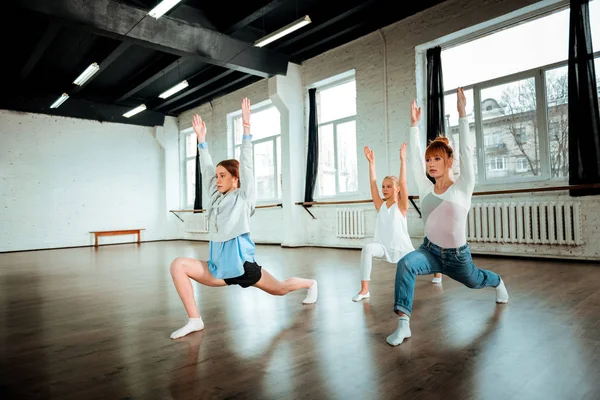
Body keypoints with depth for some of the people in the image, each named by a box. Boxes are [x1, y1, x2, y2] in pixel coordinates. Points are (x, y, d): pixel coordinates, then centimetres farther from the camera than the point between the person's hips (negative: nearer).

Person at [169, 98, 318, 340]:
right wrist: (201, 139, 10)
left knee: (280, 289, 14)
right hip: (219, 266, 5)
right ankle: (194, 320, -10)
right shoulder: (215, 197, 8)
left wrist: (246, 128, -18)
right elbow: (205, 170, 10)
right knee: (178, 265, -15)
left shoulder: (243, 197, -7)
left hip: (242, 263, -5)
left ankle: (310, 284, 47)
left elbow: (246, 164, -14)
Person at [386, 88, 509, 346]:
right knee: (405, 264, -31)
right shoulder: (426, 189, -4)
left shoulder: (463, 187, -13)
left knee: (474, 282, 28)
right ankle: (403, 323, -29)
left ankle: (498, 283, 66)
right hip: (430, 250, 2)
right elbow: (414, 158, -6)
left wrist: (462, 114, -22)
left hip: (457, 255, -1)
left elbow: (466, 151, -19)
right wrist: (414, 124, -7)